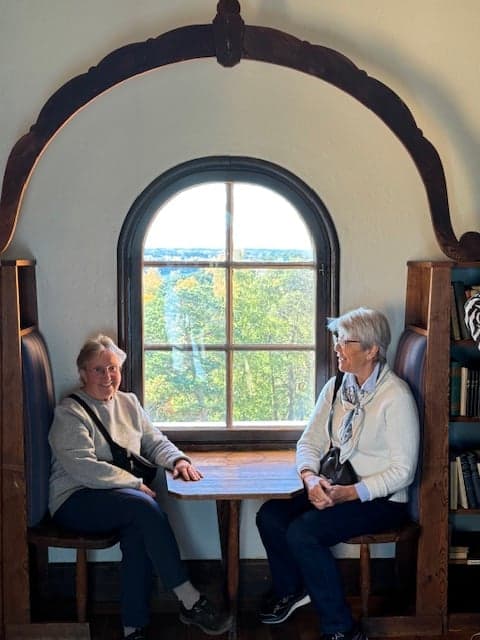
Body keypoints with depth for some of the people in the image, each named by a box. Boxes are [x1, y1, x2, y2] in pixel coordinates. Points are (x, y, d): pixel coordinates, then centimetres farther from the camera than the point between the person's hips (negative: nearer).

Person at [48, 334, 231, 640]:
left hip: (123, 494, 6)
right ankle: (191, 602, -24)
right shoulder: (69, 413, -6)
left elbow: (156, 442, 17)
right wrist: (136, 484, -20)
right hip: (76, 501, -6)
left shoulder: (129, 402, 15)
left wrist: (178, 459, -6)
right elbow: (83, 468, -17)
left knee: (139, 529, -29)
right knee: (145, 508, -31)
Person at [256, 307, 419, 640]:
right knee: (270, 514, -12)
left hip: (381, 499, -7)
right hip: (333, 488, 7)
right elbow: (309, 442, 7)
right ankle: (291, 590, 16)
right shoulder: (336, 387, 6)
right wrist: (311, 478, -14)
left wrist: (350, 493, -24)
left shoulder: (396, 396, -15)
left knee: (302, 532, -25)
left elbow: (402, 471, -16)